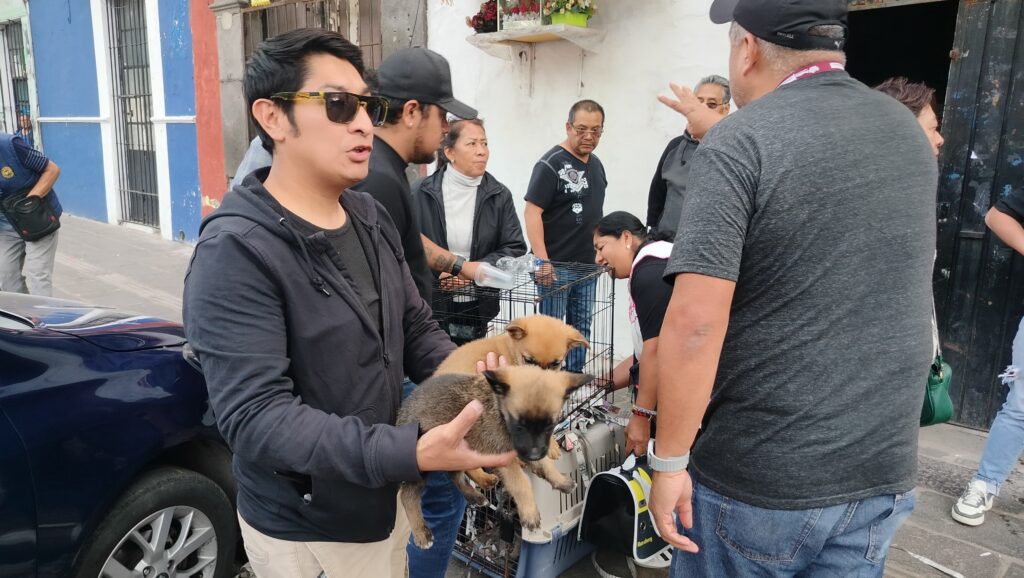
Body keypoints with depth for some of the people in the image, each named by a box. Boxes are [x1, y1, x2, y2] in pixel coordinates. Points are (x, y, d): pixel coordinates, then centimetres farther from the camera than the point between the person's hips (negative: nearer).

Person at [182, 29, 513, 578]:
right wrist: (412, 452, -37)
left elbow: (417, 326, 7)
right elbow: (256, 416, -29)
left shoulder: (370, 216, 1)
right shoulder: (237, 251, -23)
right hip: (306, 531, -6)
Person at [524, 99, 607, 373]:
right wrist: (542, 260, -23)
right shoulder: (551, 163, -11)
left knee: (581, 328, 14)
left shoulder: (596, 164, 12)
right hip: (556, 266, -7)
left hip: (588, 265, 7)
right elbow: (532, 212, -17)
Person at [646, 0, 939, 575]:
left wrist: (670, 461, -12)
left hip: (758, 479, -5)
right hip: (882, 473, 6)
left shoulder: (741, 142, -16)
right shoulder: (909, 132, 5)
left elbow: (695, 322, -24)